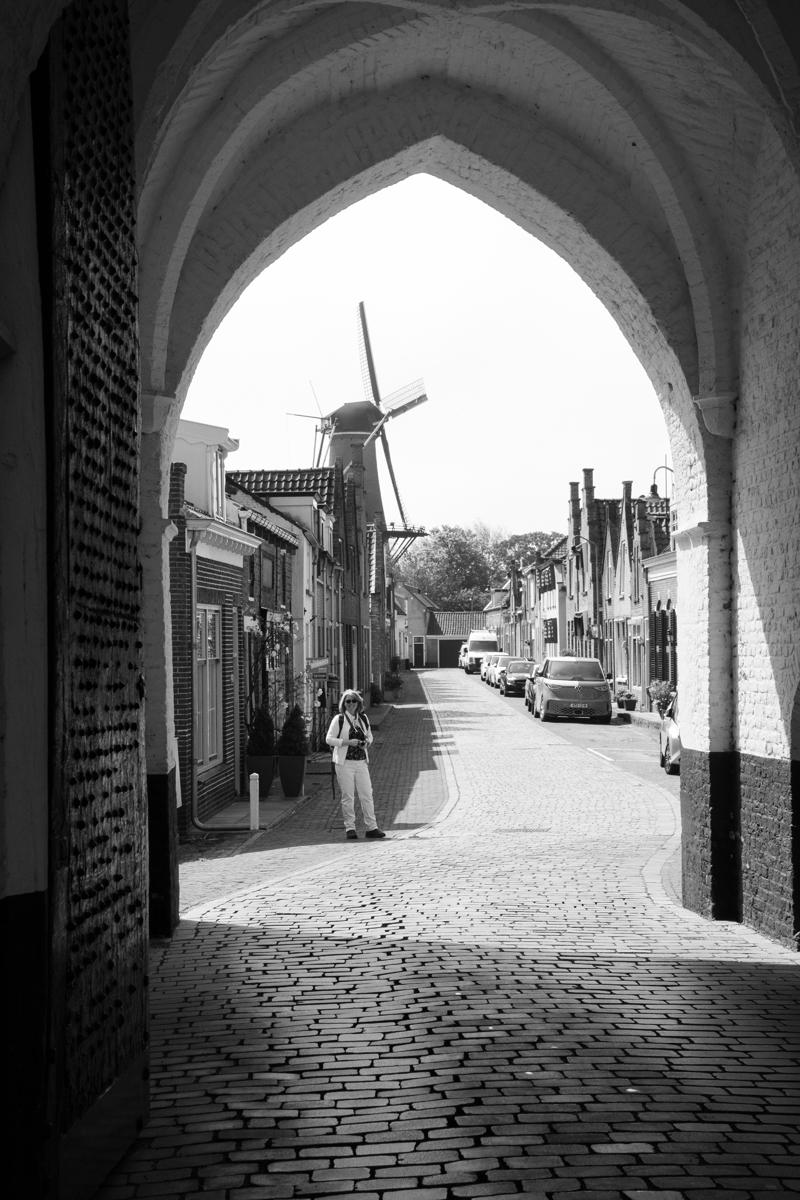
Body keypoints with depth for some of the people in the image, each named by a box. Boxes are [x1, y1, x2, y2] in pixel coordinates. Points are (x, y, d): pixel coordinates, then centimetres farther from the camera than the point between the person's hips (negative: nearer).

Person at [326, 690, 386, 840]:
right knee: (348, 797, 0)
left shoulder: (363, 718, 10)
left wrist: (367, 743, -1)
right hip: (345, 762, -4)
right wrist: (348, 742, -15)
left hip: (361, 762, 4)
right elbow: (329, 739, -5)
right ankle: (350, 828, 8)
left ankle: (371, 828, 6)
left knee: (367, 795, 1)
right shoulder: (339, 719, -3)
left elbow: (369, 736, 22)